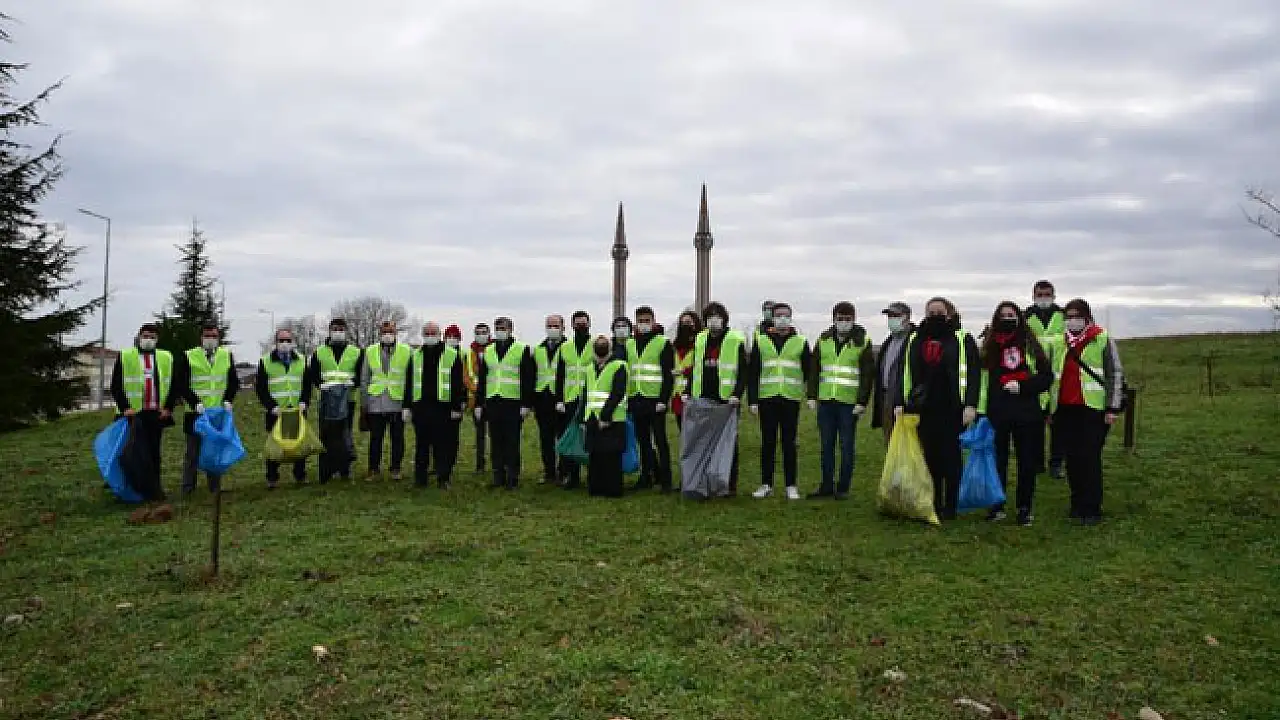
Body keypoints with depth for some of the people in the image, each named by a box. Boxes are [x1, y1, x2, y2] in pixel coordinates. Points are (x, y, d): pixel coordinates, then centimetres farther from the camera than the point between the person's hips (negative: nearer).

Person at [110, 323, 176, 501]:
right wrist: (125, 407, -9)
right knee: (140, 453, -6)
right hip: (135, 414, -2)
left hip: (157, 414, 2)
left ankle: (153, 489, 15)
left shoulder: (167, 358, 11)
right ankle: (152, 491, -4)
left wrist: (168, 407, 1)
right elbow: (116, 386, 1)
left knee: (154, 453, 8)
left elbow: (174, 385, 11)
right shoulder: (124, 356, 4)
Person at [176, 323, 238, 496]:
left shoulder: (227, 355, 6)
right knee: (192, 452, 4)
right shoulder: (188, 357, -2)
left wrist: (228, 400, -5)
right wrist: (195, 403, -15)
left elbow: (233, 382, 10)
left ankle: (215, 488, 17)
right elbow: (181, 384, -6)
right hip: (196, 413, -2)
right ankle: (188, 488, 13)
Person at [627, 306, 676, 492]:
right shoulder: (629, 344, 15)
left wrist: (663, 400, -15)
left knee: (660, 440, -3)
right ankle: (647, 477, 21)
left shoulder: (663, 343, -4)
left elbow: (669, 375, -8)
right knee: (642, 440, 11)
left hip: (655, 400, -6)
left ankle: (665, 479, 2)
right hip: (637, 400, 6)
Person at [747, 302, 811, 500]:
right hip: (767, 399, 1)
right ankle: (766, 485, 14)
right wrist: (752, 400, 0)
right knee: (767, 443, 5)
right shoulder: (761, 341, 8)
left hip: (791, 399, -1)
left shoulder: (801, 342, 8)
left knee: (789, 443, 3)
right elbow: (752, 373, 6)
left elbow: (809, 372, 10)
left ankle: (791, 486, 11)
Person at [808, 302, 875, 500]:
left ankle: (843, 488, 11)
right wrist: (812, 396, 4)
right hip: (826, 401, 4)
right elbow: (815, 370, 12)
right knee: (826, 445, 9)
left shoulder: (862, 341, -1)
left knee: (846, 446, 3)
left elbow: (868, 374, -4)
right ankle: (827, 486, 17)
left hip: (849, 403, -4)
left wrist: (862, 402, -11)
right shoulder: (824, 340, 10)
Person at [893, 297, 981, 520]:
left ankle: (950, 507, 11)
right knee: (928, 459, 6)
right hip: (923, 410, 3)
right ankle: (932, 505, 14)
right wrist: (900, 403, 3)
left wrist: (970, 405, -13)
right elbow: (905, 373, 12)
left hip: (952, 410, -3)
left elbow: (973, 373, -4)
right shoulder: (914, 341, 13)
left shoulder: (962, 340, 3)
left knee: (951, 459, 3)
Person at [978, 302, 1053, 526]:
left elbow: (1046, 375, 2)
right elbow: (982, 377, 6)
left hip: (1027, 413, -1)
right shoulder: (989, 345, 8)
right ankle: (997, 507, 16)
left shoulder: (1030, 344, 5)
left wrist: (1022, 386, -13)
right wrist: (982, 410, 0)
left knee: (1027, 461, 3)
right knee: (997, 459, 5)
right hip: (997, 412, 1)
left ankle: (1024, 509, 14)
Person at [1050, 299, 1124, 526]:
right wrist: (1050, 407, 17)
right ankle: (1077, 505, 19)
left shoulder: (1103, 339, -1)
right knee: (1071, 458, 8)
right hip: (1065, 410, 5)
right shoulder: (1060, 341, 14)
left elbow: (1116, 374, -3)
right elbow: (1053, 375, 20)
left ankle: (1092, 509, 1)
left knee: (1090, 459, -6)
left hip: (1092, 408, -5)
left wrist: (1113, 407, -7)